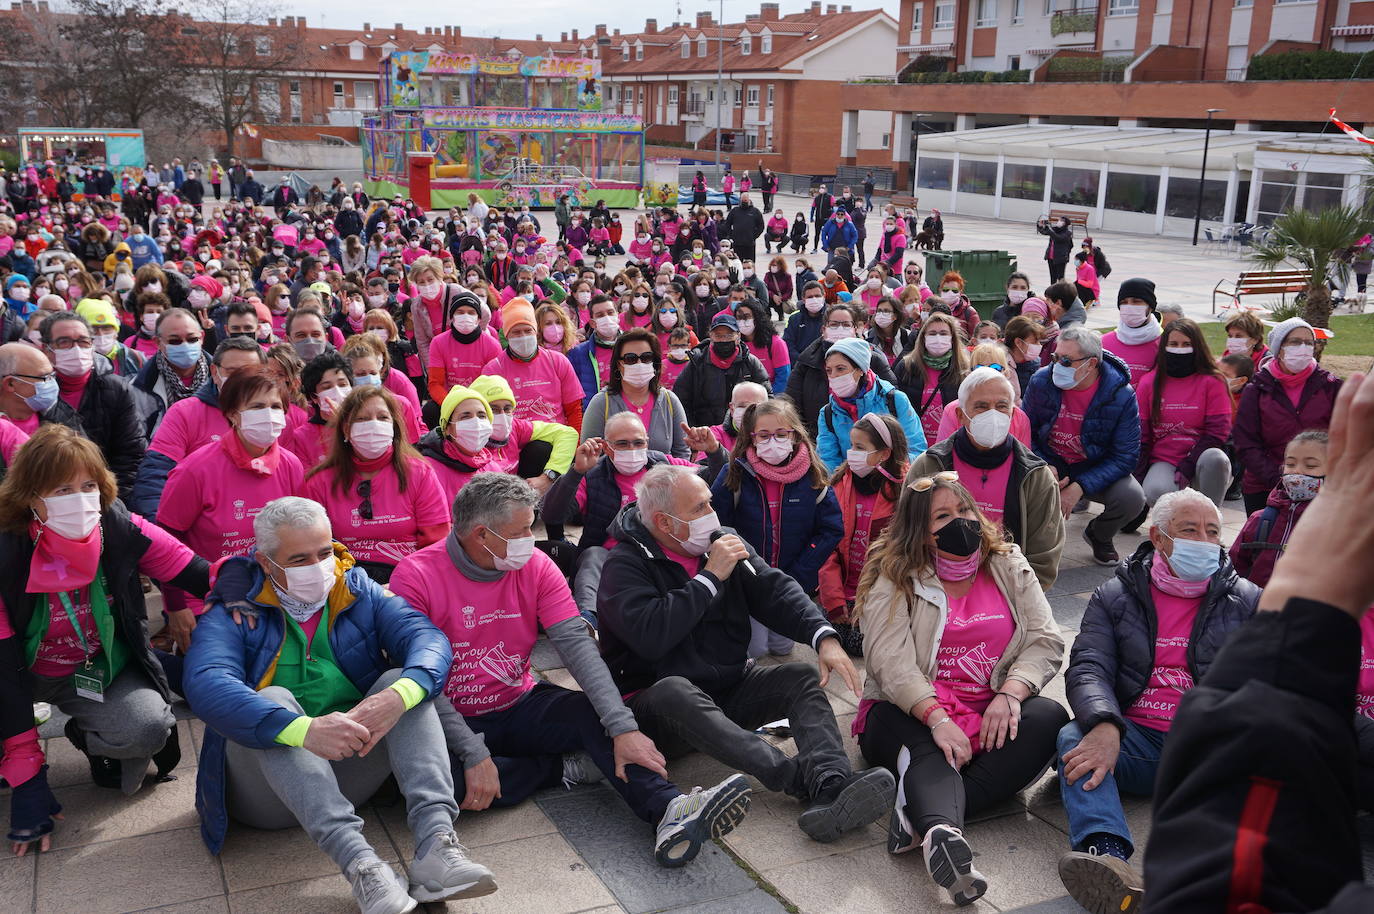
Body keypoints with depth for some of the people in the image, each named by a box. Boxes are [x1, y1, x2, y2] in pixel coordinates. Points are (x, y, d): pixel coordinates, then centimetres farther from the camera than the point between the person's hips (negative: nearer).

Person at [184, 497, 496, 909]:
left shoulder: (360, 592, 6)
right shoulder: (234, 612, -4)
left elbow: (428, 637, -11)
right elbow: (207, 685, -25)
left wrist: (400, 695, -35)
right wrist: (305, 729, -40)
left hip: (349, 774, 3)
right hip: (267, 792, -2)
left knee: (403, 681, -18)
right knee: (273, 700, -29)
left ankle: (435, 841, -36)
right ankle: (357, 860, -43)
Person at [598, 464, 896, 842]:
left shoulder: (724, 542, 8)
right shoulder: (625, 565, -11)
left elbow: (775, 590, -1)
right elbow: (650, 635, -28)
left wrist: (824, 637, -19)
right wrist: (711, 577, -21)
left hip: (730, 690, 6)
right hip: (656, 701, -6)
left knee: (803, 678, -15)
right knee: (674, 691, -38)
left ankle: (832, 785, -43)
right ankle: (801, 777, -51)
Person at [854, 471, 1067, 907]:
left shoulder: (1010, 567, 11)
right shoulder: (894, 578, -1)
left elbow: (1045, 641, 1)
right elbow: (892, 661, -14)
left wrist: (1009, 694, -18)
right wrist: (938, 720, -29)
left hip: (993, 714, 4)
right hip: (910, 713, -3)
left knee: (1049, 717, -27)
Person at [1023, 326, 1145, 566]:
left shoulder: (1121, 395, -16)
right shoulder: (1041, 381, -10)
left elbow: (1125, 456, -16)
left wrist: (1080, 487, -27)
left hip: (1095, 469, 0)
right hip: (1049, 463, 0)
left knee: (1132, 497, -29)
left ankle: (1099, 535, 9)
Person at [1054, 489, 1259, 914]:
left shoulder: (1246, 600, 16)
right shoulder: (1114, 597, 13)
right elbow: (1088, 670, -1)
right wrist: (1105, 726, -24)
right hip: (1136, 740, 0)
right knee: (1074, 737, -29)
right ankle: (1106, 856, -53)